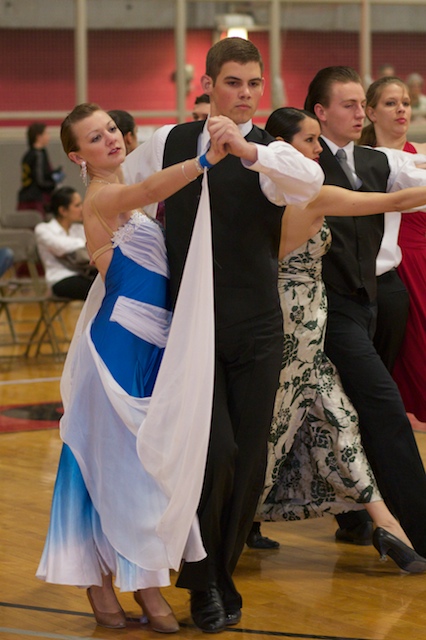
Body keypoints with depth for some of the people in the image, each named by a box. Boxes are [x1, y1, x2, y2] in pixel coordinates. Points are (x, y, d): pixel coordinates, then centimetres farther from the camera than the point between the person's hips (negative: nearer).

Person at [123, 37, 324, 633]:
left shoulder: (268, 153, -5)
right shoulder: (169, 143, 5)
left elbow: (310, 180, -30)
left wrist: (245, 148, -43)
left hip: (254, 327, 0)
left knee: (249, 460, 3)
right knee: (216, 450, -12)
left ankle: (222, 575, 23)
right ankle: (201, 582, 7)